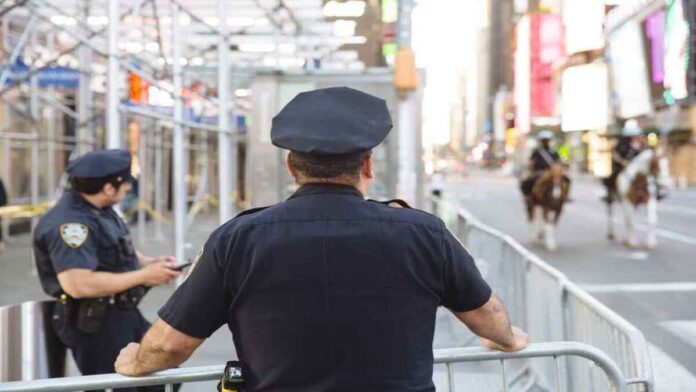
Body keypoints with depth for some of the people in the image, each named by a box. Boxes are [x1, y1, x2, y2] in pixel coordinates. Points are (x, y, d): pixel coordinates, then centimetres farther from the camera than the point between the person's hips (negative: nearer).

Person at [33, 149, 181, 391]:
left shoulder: (101, 210, 8)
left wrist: (151, 263, 2)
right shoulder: (69, 223, -24)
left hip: (125, 314, 10)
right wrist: (144, 275, -26)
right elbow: (79, 284, -34)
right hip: (94, 324, -10)